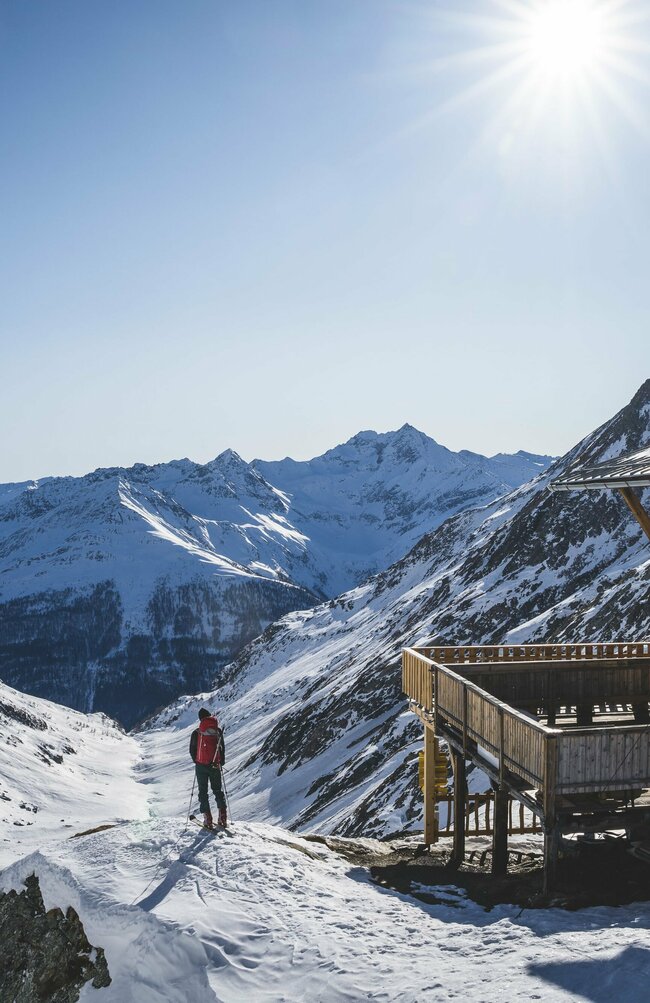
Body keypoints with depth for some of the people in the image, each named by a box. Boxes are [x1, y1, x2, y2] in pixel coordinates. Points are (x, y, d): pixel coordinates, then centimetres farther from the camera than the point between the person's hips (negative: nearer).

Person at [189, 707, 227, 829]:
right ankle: (222, 816, 7)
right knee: (218, 790, 16)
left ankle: (207, 819, -1)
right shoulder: (218, 731, -1)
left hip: (201, 766, -2)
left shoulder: (196, 733, -8)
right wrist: (221, 762, 15)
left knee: (203, 792, 7)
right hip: (215, 765, 2)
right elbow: (223, 748, 4)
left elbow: (192, 750, -1)